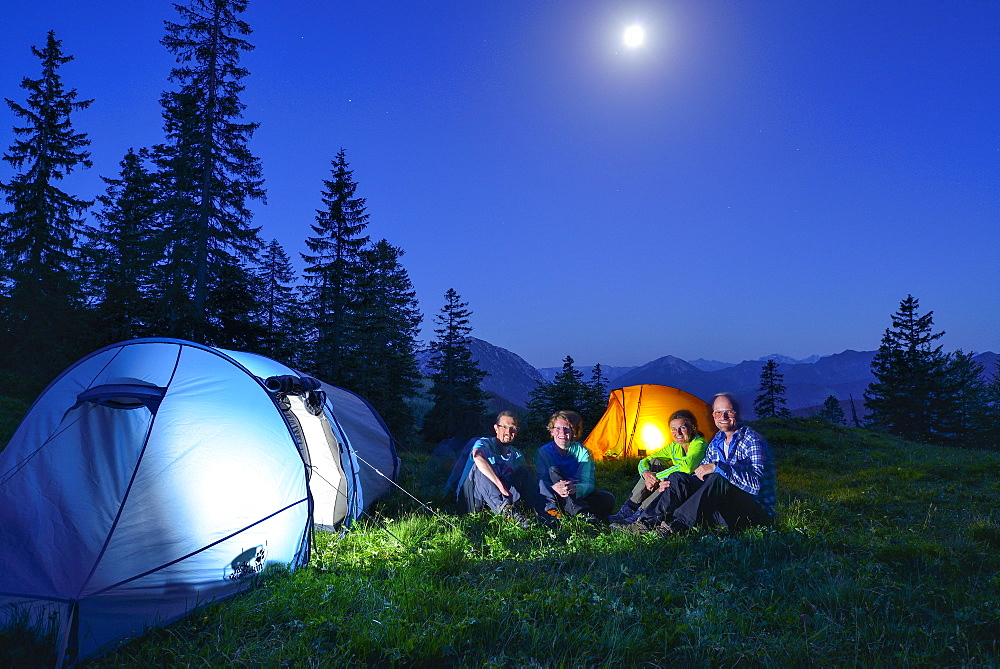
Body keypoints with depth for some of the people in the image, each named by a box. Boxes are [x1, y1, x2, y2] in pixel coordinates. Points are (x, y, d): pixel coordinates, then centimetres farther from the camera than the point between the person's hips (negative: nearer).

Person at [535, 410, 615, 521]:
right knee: (553, 471, -27)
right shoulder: (543, 452, -1)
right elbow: (541, 482, -12)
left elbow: (588, 484, -11)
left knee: (608, 499, -23)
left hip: (579, 498, 1)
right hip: (553, 499, -1)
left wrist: (575, 488, -36)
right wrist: (554, 488, -37)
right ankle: (583, 514, -43)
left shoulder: (582, 452, 1)